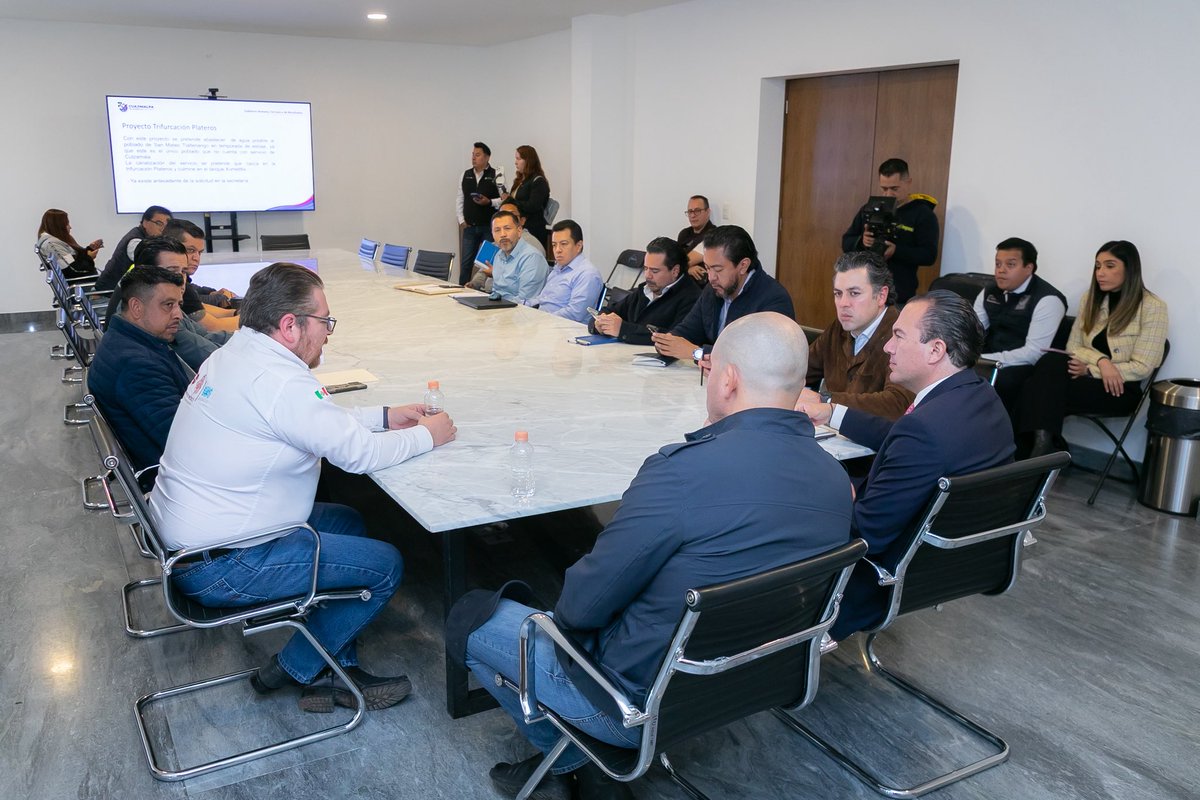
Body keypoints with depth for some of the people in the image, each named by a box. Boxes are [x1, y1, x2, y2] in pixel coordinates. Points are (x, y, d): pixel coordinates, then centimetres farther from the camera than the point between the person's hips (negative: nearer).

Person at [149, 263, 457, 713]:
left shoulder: (234, 355, 7)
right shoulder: (278, 381, -25)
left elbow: (320, 423, 17)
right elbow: (358, 454, -22)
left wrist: (384, 418, 11)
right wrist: (427, 436, -6)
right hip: (216, 568, -10)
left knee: (347, 521, 21)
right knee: (385, 566, -5)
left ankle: (335, 669, 22)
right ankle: (295, 669, 13)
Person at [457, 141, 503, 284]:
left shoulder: (496, 175, -3)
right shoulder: (465, 175, 11)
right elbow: (459, 199, 13)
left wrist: (489, 202, -21)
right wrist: (461, 220, 6)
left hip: (489, 226, -4)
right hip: (469, 227, 4)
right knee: (466, 261, 6)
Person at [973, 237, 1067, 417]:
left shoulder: (1047, 300, -12)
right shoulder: (988, 293, 10)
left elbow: (1034, 353, -19)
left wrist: (983, 360, -24)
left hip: (1023, 367, -6)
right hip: (989, 361, 6)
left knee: (999, 381, -35)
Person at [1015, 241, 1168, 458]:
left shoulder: (1152, 307, -5)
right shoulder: (1090, 299, 12)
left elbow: (1142, 367, -9)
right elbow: (1073, 347, 8)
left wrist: (1090, 369, -15)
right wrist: (1100, 360, -13)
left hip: (1120, 389, -5)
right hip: (1088, 373, 5)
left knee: (1046, 391, -31)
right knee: (1050, 361, -32)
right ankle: (1041, 444, -40)